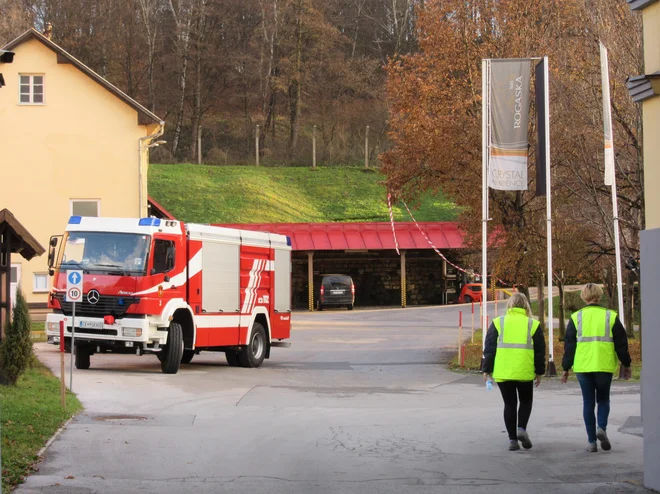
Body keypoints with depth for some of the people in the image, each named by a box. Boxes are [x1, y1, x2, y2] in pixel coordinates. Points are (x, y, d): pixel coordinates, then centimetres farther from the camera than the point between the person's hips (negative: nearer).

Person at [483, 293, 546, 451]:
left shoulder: (498, 323, 4)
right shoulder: (533, 324, 4)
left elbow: (489, 348, 3)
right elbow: (540, 350, 6)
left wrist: (487, 370, 9)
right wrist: (539, 372, 14)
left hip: (502, 371, 1)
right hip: (525, 372, 0)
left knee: (509, 404, 10)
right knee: (526, 401, 18)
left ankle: (512, 439, 6)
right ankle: (521, 428, -3)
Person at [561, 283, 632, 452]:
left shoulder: (576, 317, 2)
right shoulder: (610, 316, 2)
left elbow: (569, 345, 2)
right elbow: (621, 343, 4)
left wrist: (566, 368, 9)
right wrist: (626, 365, 14)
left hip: (583, 367, 0)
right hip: (605, 366, 0)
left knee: (588, 403, 7)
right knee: (603, 399, 16)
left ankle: (592, 441, 4)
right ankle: (602, 428, -9)